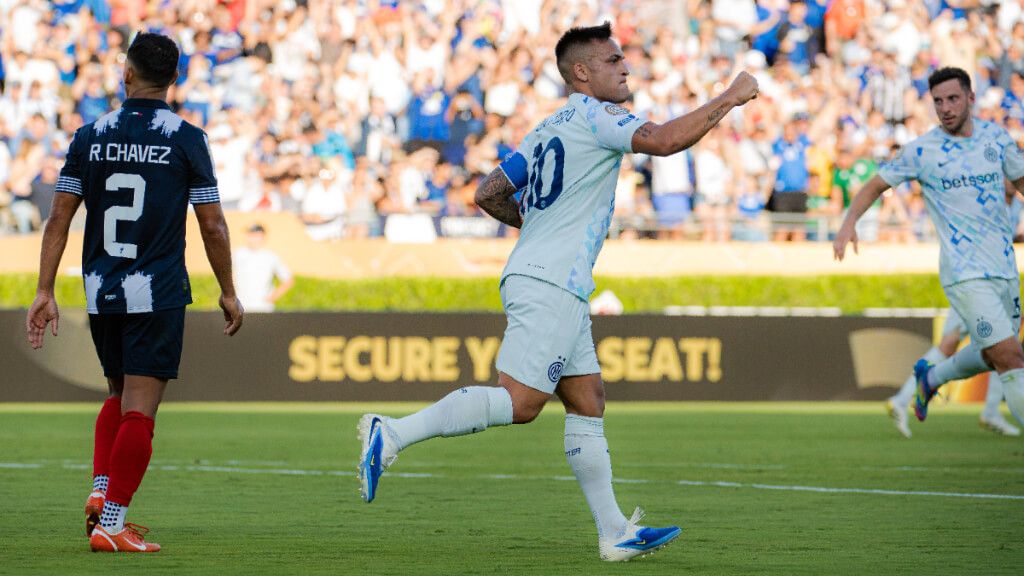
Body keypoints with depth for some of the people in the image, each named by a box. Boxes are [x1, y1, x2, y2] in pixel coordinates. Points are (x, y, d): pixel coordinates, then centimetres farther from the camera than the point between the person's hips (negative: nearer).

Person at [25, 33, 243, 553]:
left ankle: (100, 492, 5)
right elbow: (212, 226, -3)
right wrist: (228, 294, 7)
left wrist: (44, 291, 5)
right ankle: (111, 525, -5)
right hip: (158, 292, -4)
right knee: (138, 410, -2)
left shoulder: (90, 136, 3)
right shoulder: (185, 139, -5)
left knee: (119, 395, 22)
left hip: (100, 292, 4)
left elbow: (59, 220, 1)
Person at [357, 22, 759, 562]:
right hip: (550, 283, -10)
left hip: (558, 289, 10)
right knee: (519, 401, -15)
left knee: (587, 403, 8)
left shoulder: (546, 132, 20)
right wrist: (728, 98, -9)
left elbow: (488, 193, 22)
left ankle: (614, 533, 8)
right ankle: (393, 433, -18)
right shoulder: (592, 114, -6)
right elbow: (665, 140, -19)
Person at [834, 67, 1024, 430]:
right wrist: (848, 223, -10)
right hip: (965, 273, -5)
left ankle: (930, 377, 45)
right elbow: (875, 185, 6)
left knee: (989, 357, 18)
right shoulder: (922, 150, -4)